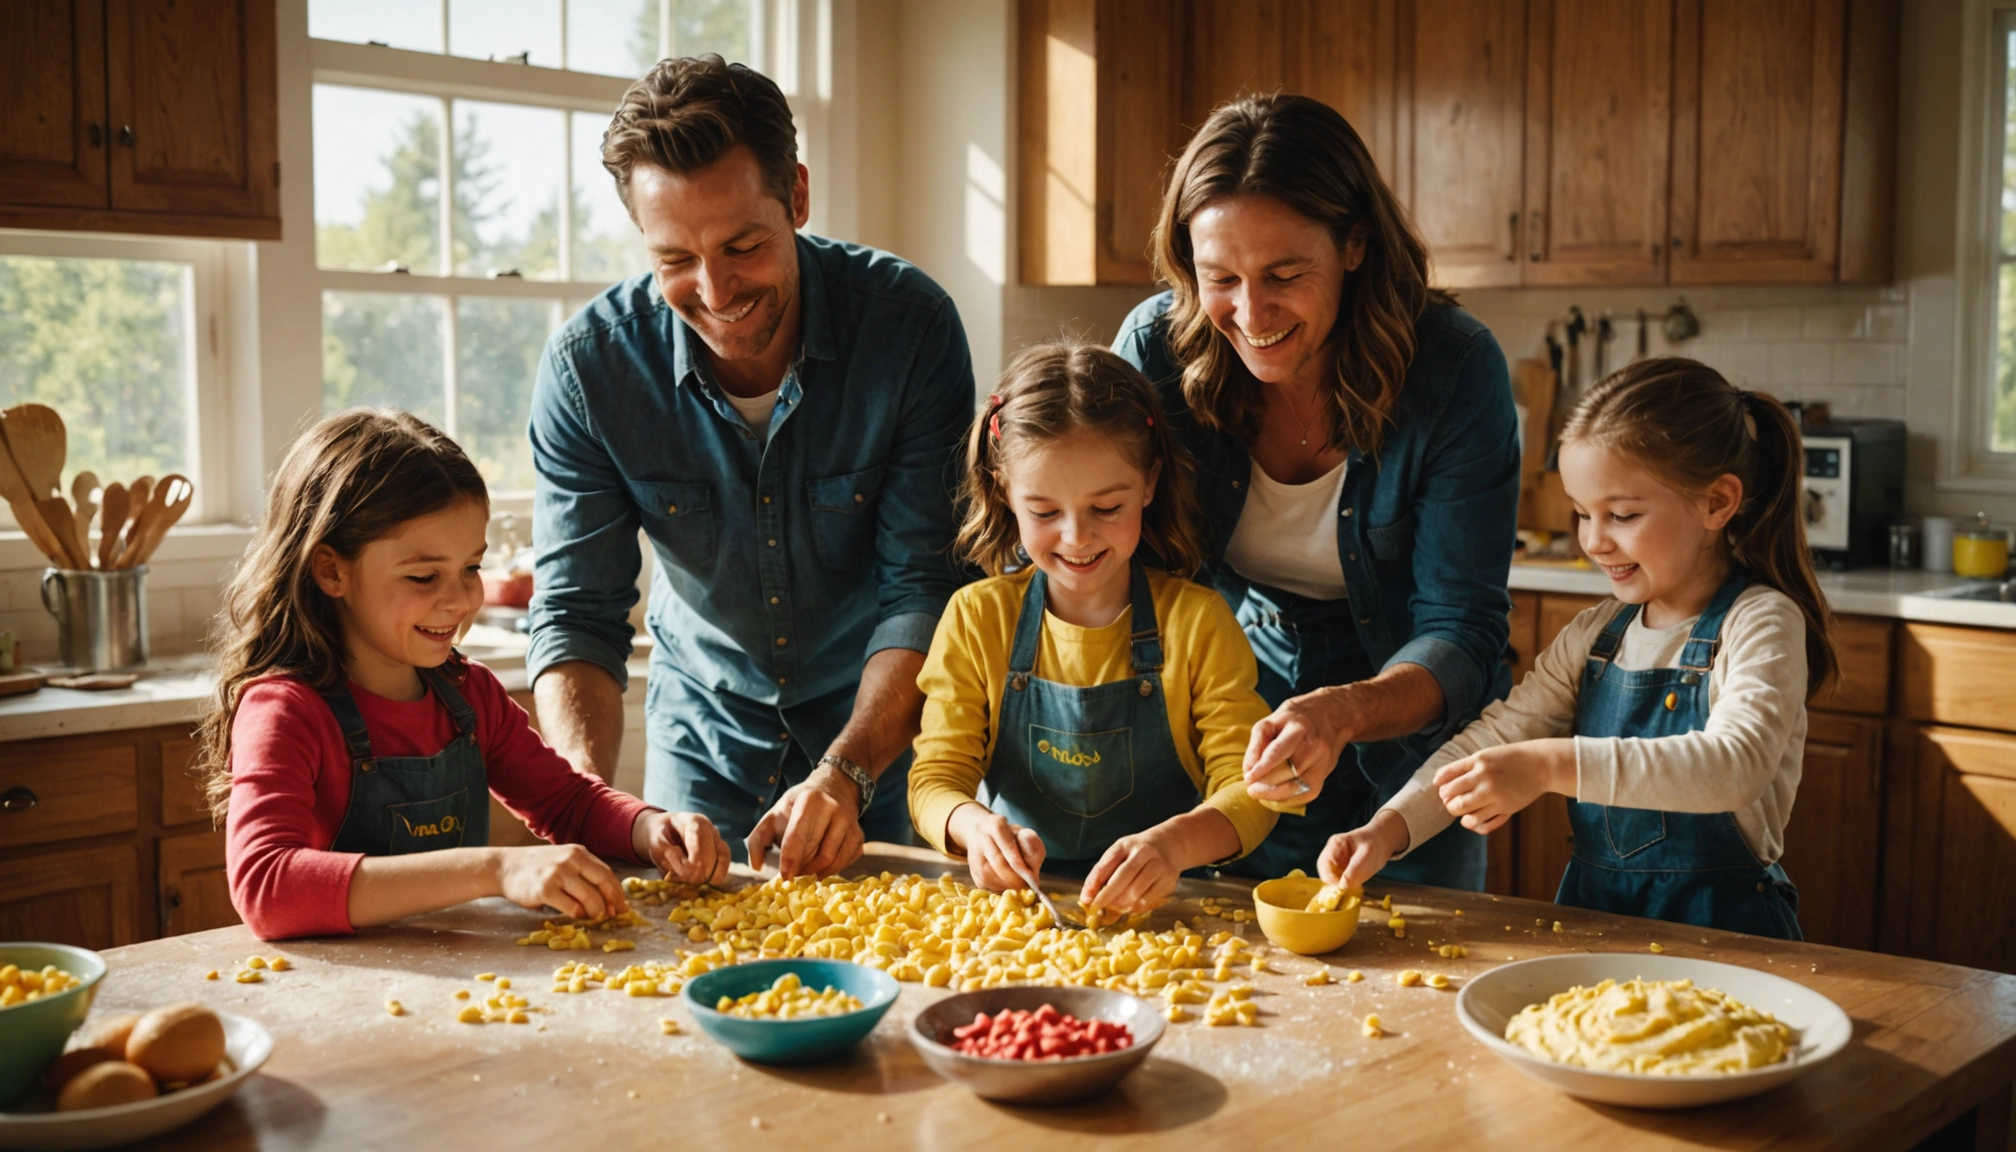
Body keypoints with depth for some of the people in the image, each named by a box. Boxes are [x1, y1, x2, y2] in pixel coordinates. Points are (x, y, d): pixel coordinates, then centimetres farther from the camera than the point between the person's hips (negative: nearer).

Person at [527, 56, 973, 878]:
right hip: (704, 735, 1)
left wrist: (844, 775, -35)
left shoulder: (911, 325, -23)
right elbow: (576, 615, -16)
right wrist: (590, 797, -34)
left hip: (886, 724, -1)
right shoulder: (587, 368, -19)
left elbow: (924, 591, -21)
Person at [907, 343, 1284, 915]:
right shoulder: (976, 618, 1)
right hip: (1013, 897, 1)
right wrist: (973, 825, -25)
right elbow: (936, 778, -1)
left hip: (1158, 909, -1)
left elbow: (1249, 789, -7)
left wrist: (1174, 843, -29)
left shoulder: (1197, 621, -2)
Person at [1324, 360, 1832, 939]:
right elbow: (1496, 736, 11)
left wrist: (1552, 765, -35)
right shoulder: (1596, 634, 11)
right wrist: (1390, 826, -6)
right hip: (1591, 916, 6)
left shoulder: (1761, 624, -8)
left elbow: (1735, 765, -25)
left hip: (1721, 934, -5)